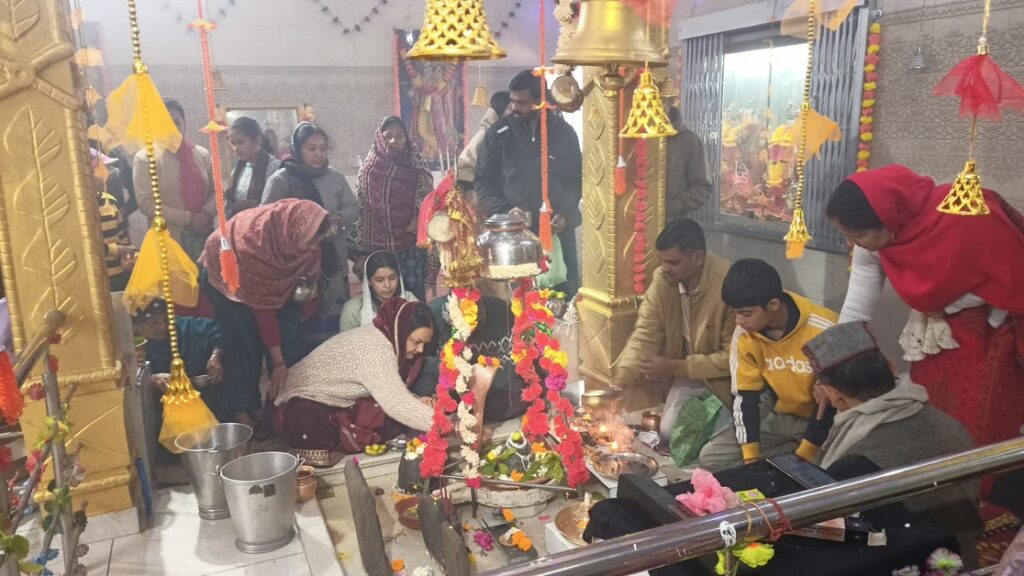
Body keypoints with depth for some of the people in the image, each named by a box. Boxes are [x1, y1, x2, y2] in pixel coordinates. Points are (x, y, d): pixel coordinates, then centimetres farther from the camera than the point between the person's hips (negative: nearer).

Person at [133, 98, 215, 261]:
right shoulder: (145, 158, 0)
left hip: (204, 237, 3)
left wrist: (207, 214, -9)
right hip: (169, 241, -3)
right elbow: (145, 202, -8)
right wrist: (188, 218, -14)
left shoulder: (202, 154, 12)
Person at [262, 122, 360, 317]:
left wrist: (339, 218, -9)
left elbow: (353, 207, 11)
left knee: (336, 315, 9)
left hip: (333, 259, 4)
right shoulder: (280, 180, -6)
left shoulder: (335, 177, 6)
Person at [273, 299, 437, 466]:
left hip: (338, 401, 9)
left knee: (391, 421, -10)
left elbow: (389, 396, 5)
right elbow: (396, 405, -35)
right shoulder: (375, 347, -29)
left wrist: (416, 402, -12)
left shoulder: (390, 340, -1)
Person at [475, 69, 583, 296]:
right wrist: (504, 212, -11)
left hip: (559, 230, 2)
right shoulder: (498, 134, 0)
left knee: (567, 294, 9)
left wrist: (566, 214, -5)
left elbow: (577, 178, 10)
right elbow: (483, 181, 3)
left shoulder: (563, 132, 4)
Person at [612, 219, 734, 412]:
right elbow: (644, 337, -11)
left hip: (718, 380, -4)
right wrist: (617, 385, -25)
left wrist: (675, 367, -23)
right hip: (679, 377, 5)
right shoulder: (662, 279, -12)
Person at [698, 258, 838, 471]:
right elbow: (745, 397, -7)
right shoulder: (744, 335, -14)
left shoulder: (822, 330, -27)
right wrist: (751, 459, -15)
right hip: (779, 415, 4)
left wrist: (800, 459, -21)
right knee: (711, 457, -9)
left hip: (828, 418, -4)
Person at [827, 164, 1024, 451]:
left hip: (993, 330, -5)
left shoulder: (965, 221, -32)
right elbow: (855, 308, -10)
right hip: (938, 331, 5)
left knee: (981, 425, 0)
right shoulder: (874, 239, -16)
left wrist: (945, 306, -17)